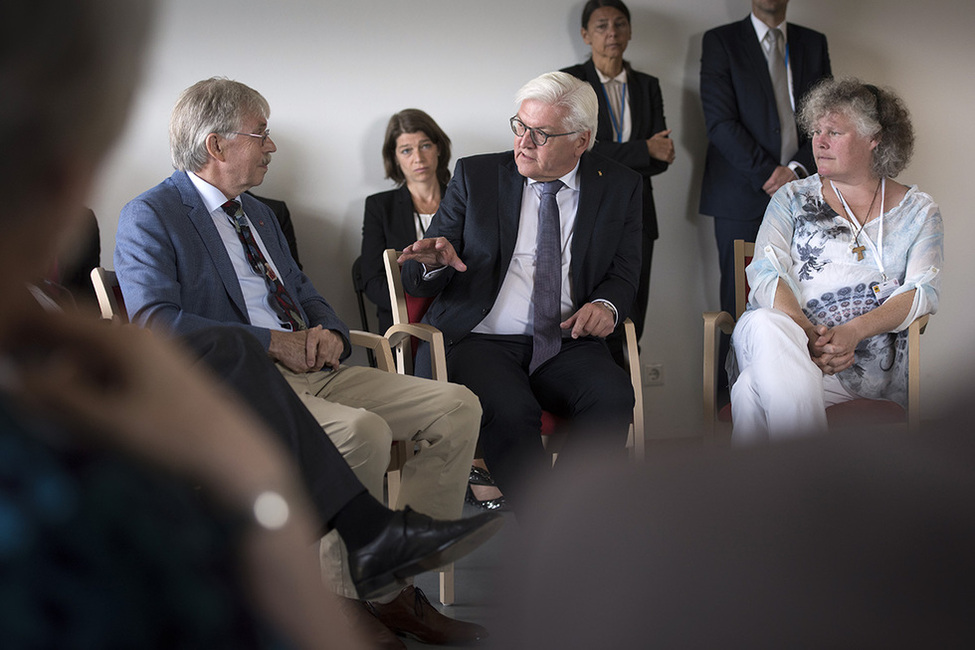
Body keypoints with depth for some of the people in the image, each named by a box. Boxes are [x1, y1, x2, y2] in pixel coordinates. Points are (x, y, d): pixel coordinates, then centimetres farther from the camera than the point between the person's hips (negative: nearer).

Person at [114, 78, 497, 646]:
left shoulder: (259, 213, 25)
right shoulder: (149, 217, -1)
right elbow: (155, 323, -16)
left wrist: (328, 333, 0)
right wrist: (272, 341, -17)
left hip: (312, 370, 8)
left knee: (458, 405, -9)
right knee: (361, 431, -36)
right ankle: (351, 604, -18)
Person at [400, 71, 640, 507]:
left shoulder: (619, 187, 10)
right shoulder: (474, 176, 7)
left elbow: (623, 273, 15)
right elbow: (417, 282, 6)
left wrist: (606, 304, -10)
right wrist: (433, 262, -19)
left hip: (566, 344, 2)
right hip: (480, 341, -1)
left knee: (613, 398, -30)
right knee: (509, 411, -33)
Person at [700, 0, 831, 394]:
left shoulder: (814, 44, 16)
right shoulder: (720, 41, 4)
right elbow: (720, 120, -5)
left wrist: (798, 169, -7)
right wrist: (767, 174, -11)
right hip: (742, 197, -3)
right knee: (739, 302, -2)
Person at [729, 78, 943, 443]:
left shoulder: (919, 211, 17)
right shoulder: (792, 198, 20)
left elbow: (923, 291, 2)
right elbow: (766, 274, 5)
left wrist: (853, 331, -19)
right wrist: (807, 332, -18)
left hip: (868, 356, -2)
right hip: (788, 334, 2)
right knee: (763, 323, -39)